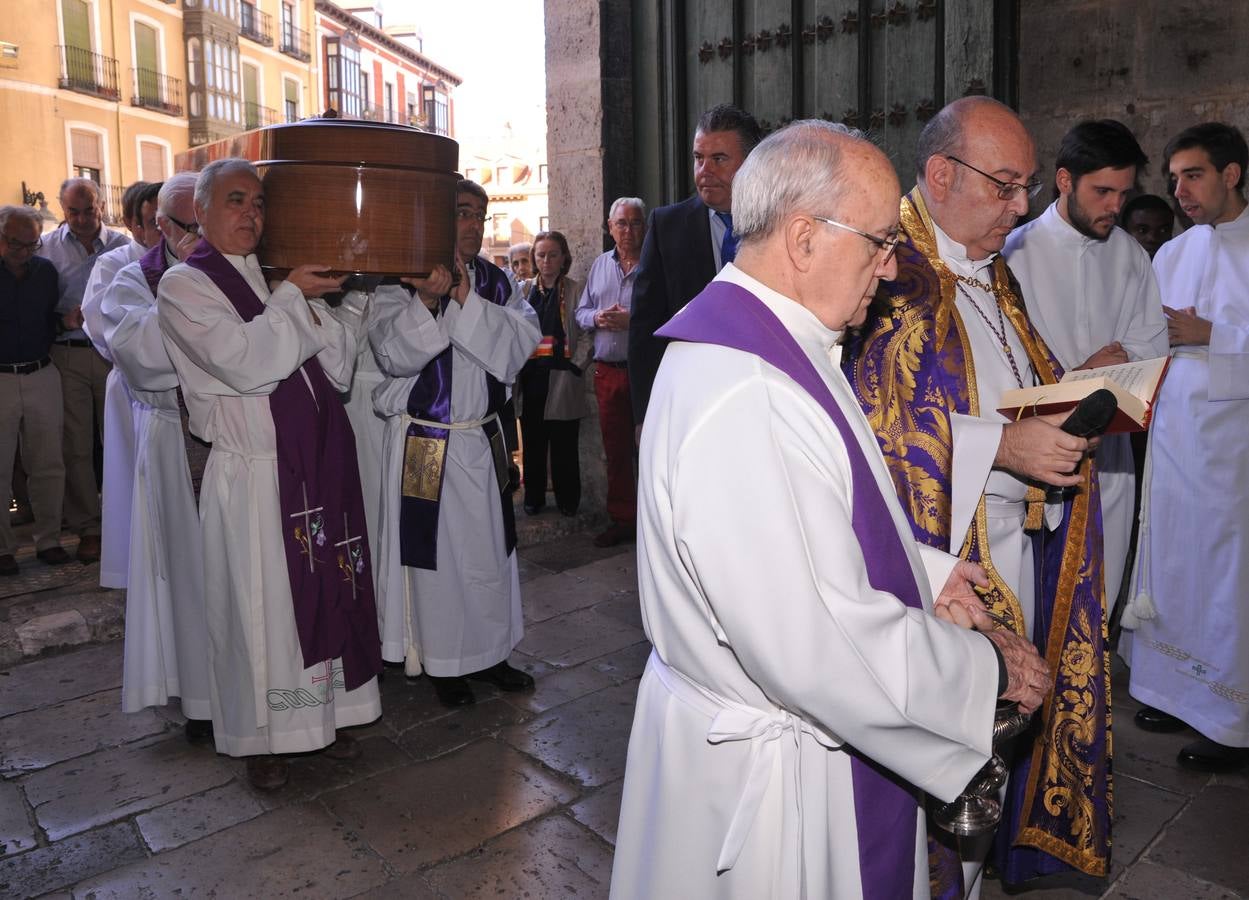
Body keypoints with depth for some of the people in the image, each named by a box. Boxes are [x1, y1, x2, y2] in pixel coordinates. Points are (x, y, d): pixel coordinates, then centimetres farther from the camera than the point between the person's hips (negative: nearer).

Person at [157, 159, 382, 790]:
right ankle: (260, 737, 22)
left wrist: (313, 302, -6)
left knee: (327, 591, 11)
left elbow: (339, 368, 7)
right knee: (260, 605, 4)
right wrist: (293, 297, -11)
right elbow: (245, 362, -20)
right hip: (252, 474, -5)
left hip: (320, 466, 6)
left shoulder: (277, 278, 14)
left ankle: (325, 713, 29)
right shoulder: (184, 286, -3)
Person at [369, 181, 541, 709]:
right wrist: (428, 300, -34)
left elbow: (521, 343, -9)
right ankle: (443, 663, 24)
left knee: (489, 547, 14)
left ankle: (489, 652, 32)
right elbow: (395, 355, -19)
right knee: (435, 551, 5)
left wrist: (467, 298, -19)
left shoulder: (494, 281, 6)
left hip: (483, 439, 5)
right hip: (423, 443, -4)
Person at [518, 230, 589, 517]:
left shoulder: (575, 290, 2)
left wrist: (577, 365, -11)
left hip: (563, 377, -2)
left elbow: (585, 333, -1)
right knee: (532, 442, 9)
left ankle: (567, 499, 18)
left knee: (564, 444, 5)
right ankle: (534, 497, 22)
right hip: (531, 377, 2)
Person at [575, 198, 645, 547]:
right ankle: (622, 518, 22)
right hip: (607, 371, 6)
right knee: (615, 450, 12)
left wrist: (632, 320, -20)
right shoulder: (600, 265, 15)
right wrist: (597, 318, -4)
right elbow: (581, 312, 17)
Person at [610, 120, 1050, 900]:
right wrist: (985, 669, -16)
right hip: (769, 776, -9)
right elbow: (811, 648, -31)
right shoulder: (739, 397, -32)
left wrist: (921, 570, 0)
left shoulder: (781, 344, 3)